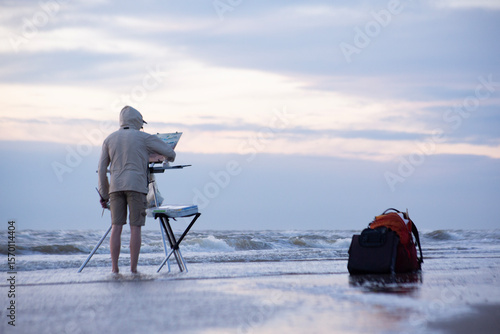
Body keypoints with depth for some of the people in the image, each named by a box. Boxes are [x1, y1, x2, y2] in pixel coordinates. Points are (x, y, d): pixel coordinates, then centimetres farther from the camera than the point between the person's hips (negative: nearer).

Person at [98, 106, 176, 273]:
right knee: (135, 227, -2)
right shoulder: (143, 137, 7)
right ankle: (133, 268, -4)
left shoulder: (109, 139, 16)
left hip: (116, 186, 3)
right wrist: (168, 159, 32)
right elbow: (170, 152, 8)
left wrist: (104, 195, 16)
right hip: (136, 185, -3)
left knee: (116, 227, 2)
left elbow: (102, 169, 12)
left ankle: (114, 268, -3)